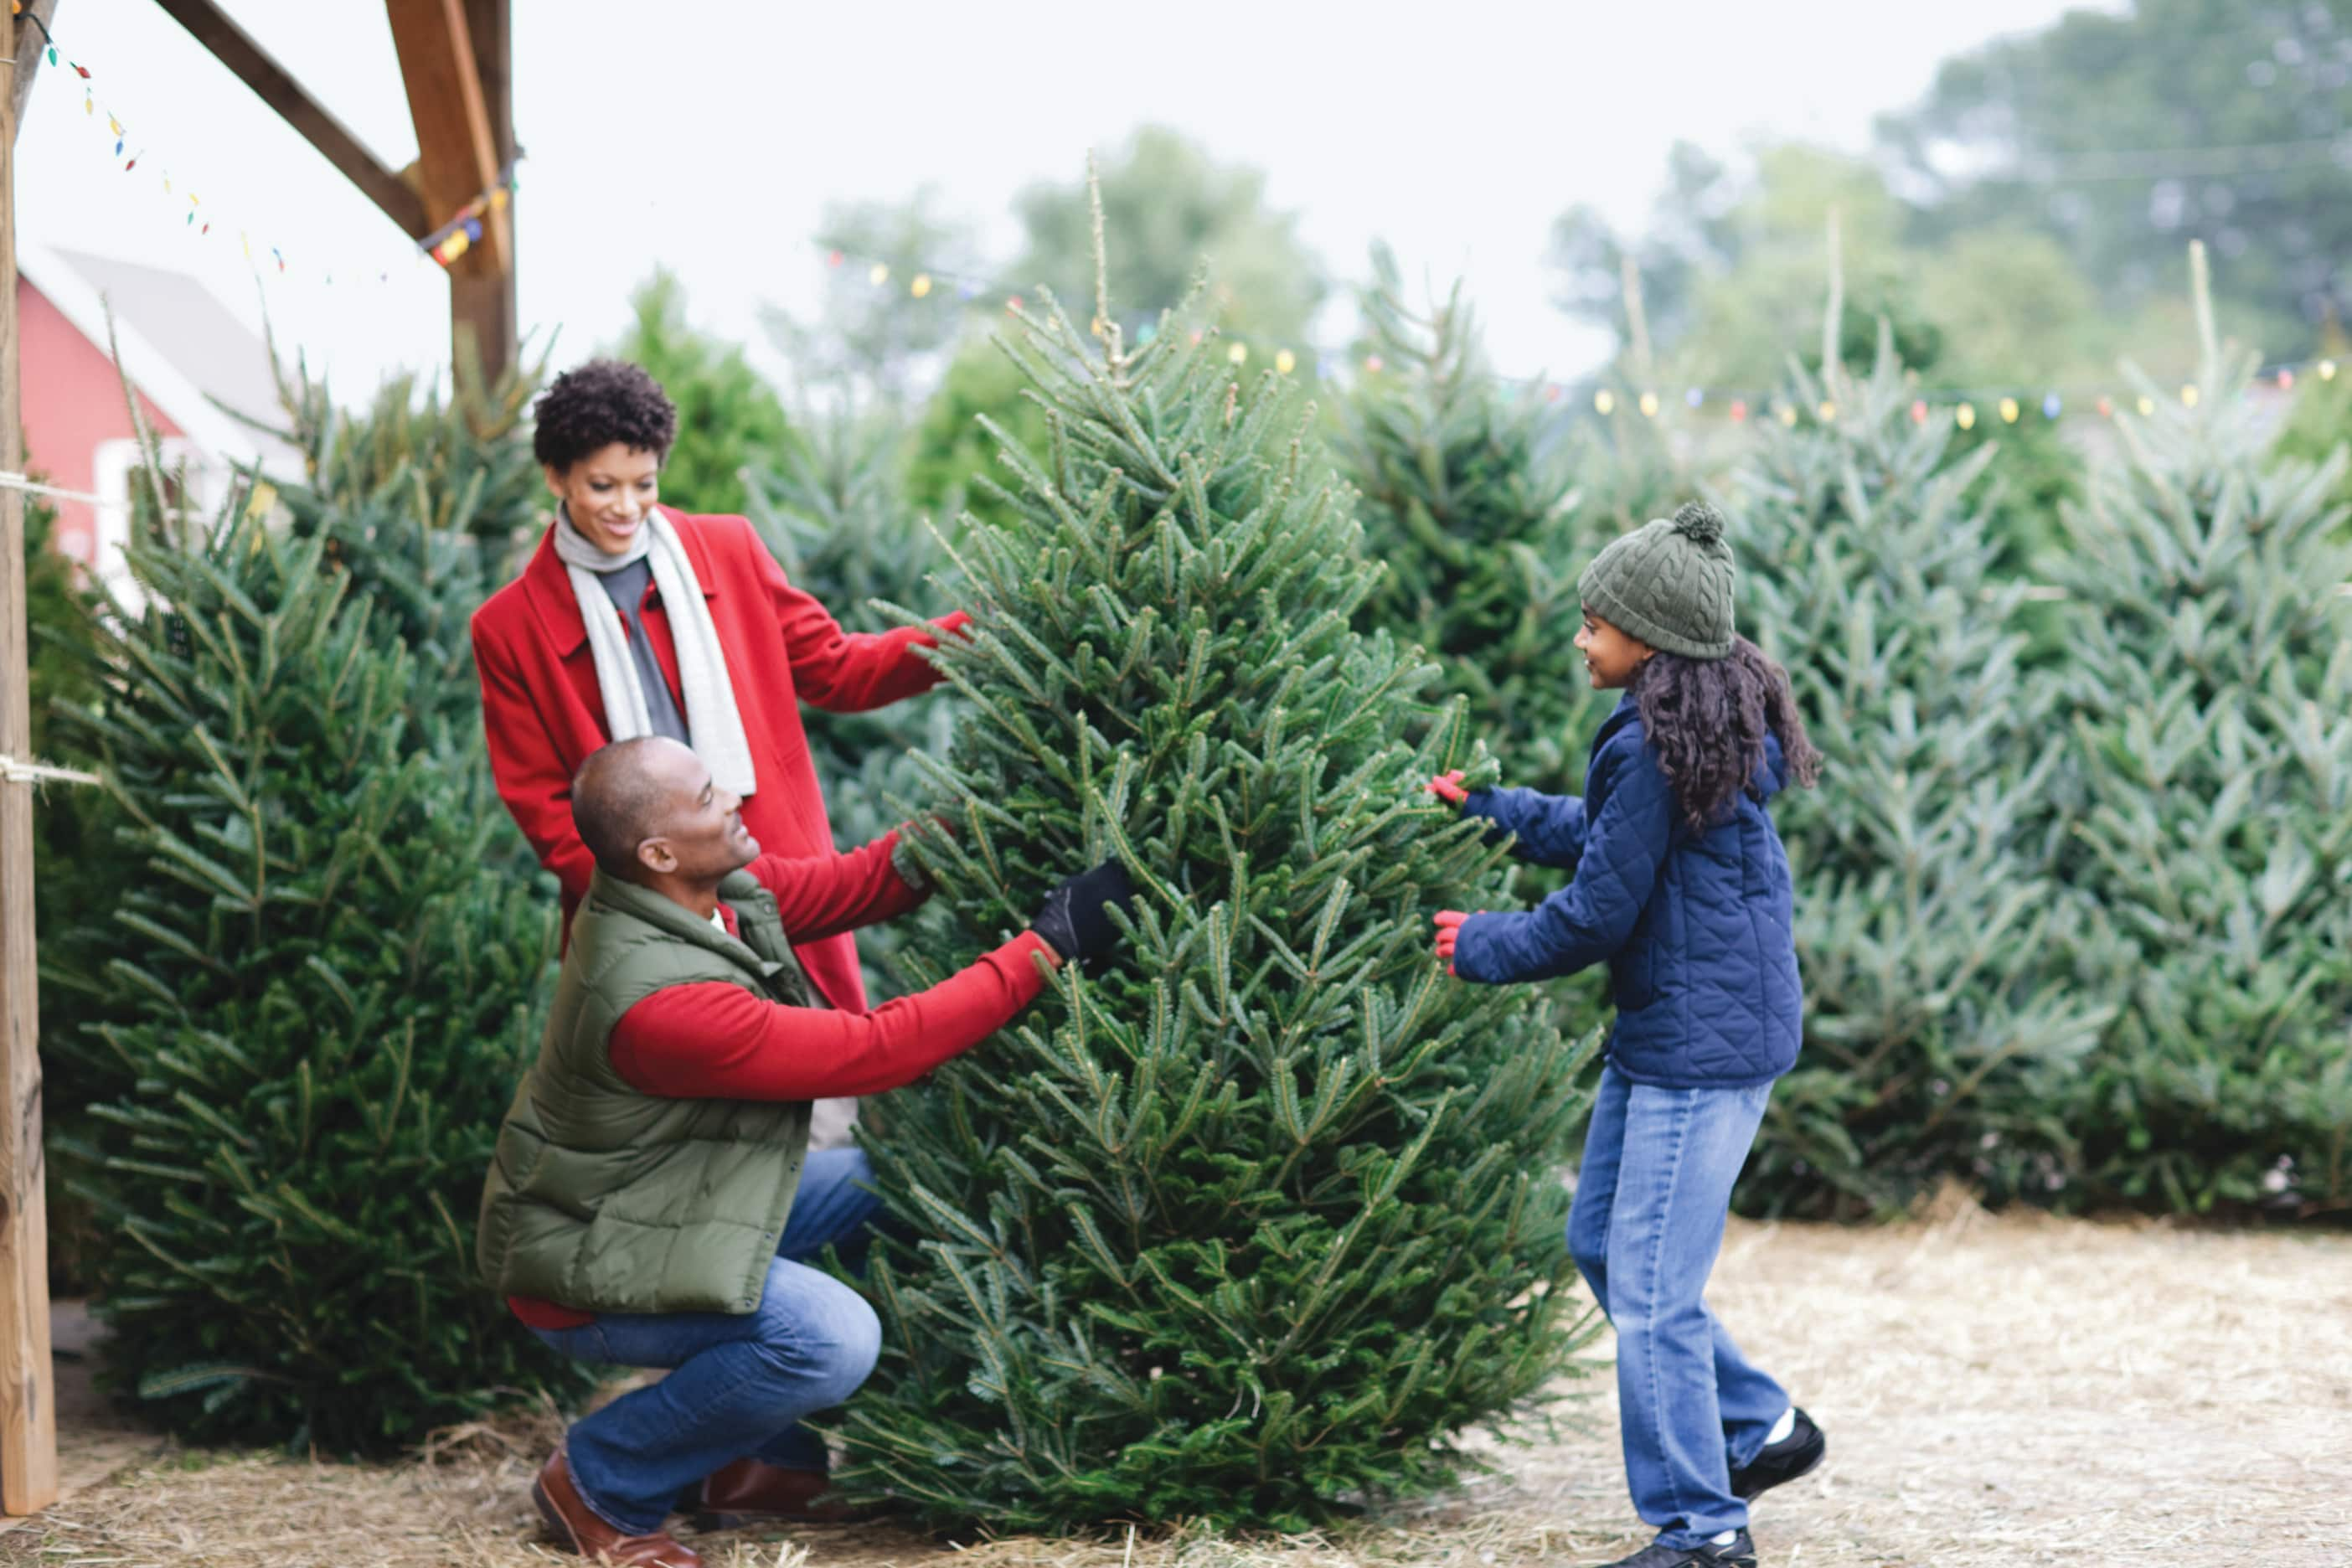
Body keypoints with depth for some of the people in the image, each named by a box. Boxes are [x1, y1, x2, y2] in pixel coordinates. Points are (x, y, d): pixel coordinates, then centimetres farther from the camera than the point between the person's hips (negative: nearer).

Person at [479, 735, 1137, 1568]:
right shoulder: (659, 1002, -34)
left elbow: (851, 883, 0)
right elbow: (879, 1049, -31)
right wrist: (1050, 945, -28)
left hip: (664, 1197, 10)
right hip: (587, 1269, -10)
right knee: (832, 1340, -27)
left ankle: (746, 1463, 14)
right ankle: (599, 1482, -5)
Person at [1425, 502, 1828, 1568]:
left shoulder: (1656, 749, -21)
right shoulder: (1709, 727, 10)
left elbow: (1599, 910, -17)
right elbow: (1598, 832, 24)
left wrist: (1483, 948, -2)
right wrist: (1485, 808, 27)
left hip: (1704, 1046, -11)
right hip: (1663, 1034, 11)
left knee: (1652, 1288, -6)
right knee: (1600, 1242, 20)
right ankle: (1762, 1428, 27)